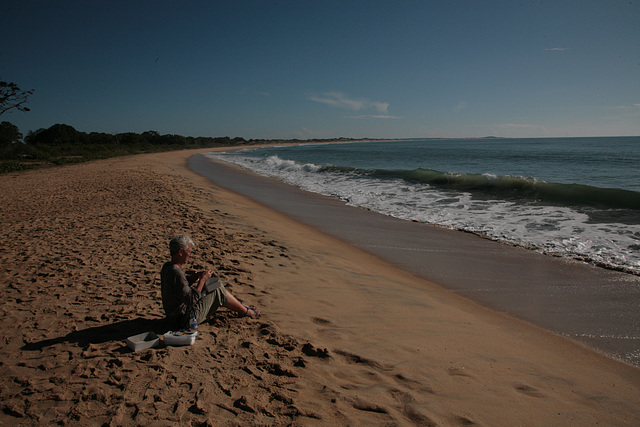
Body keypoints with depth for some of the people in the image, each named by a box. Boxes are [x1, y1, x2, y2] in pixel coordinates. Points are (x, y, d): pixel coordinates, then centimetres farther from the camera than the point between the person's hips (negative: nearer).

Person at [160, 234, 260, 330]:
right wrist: (202, 280, -17)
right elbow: (191, 300, -26)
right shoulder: (176, 273, -29)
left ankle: (242, 305, 30)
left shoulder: (167, 266, 1)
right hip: (185, 318, -10)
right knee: (219, 292, -5)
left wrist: (196, 276, 1)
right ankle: (245, 311, 15)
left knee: (215, 286, 16)